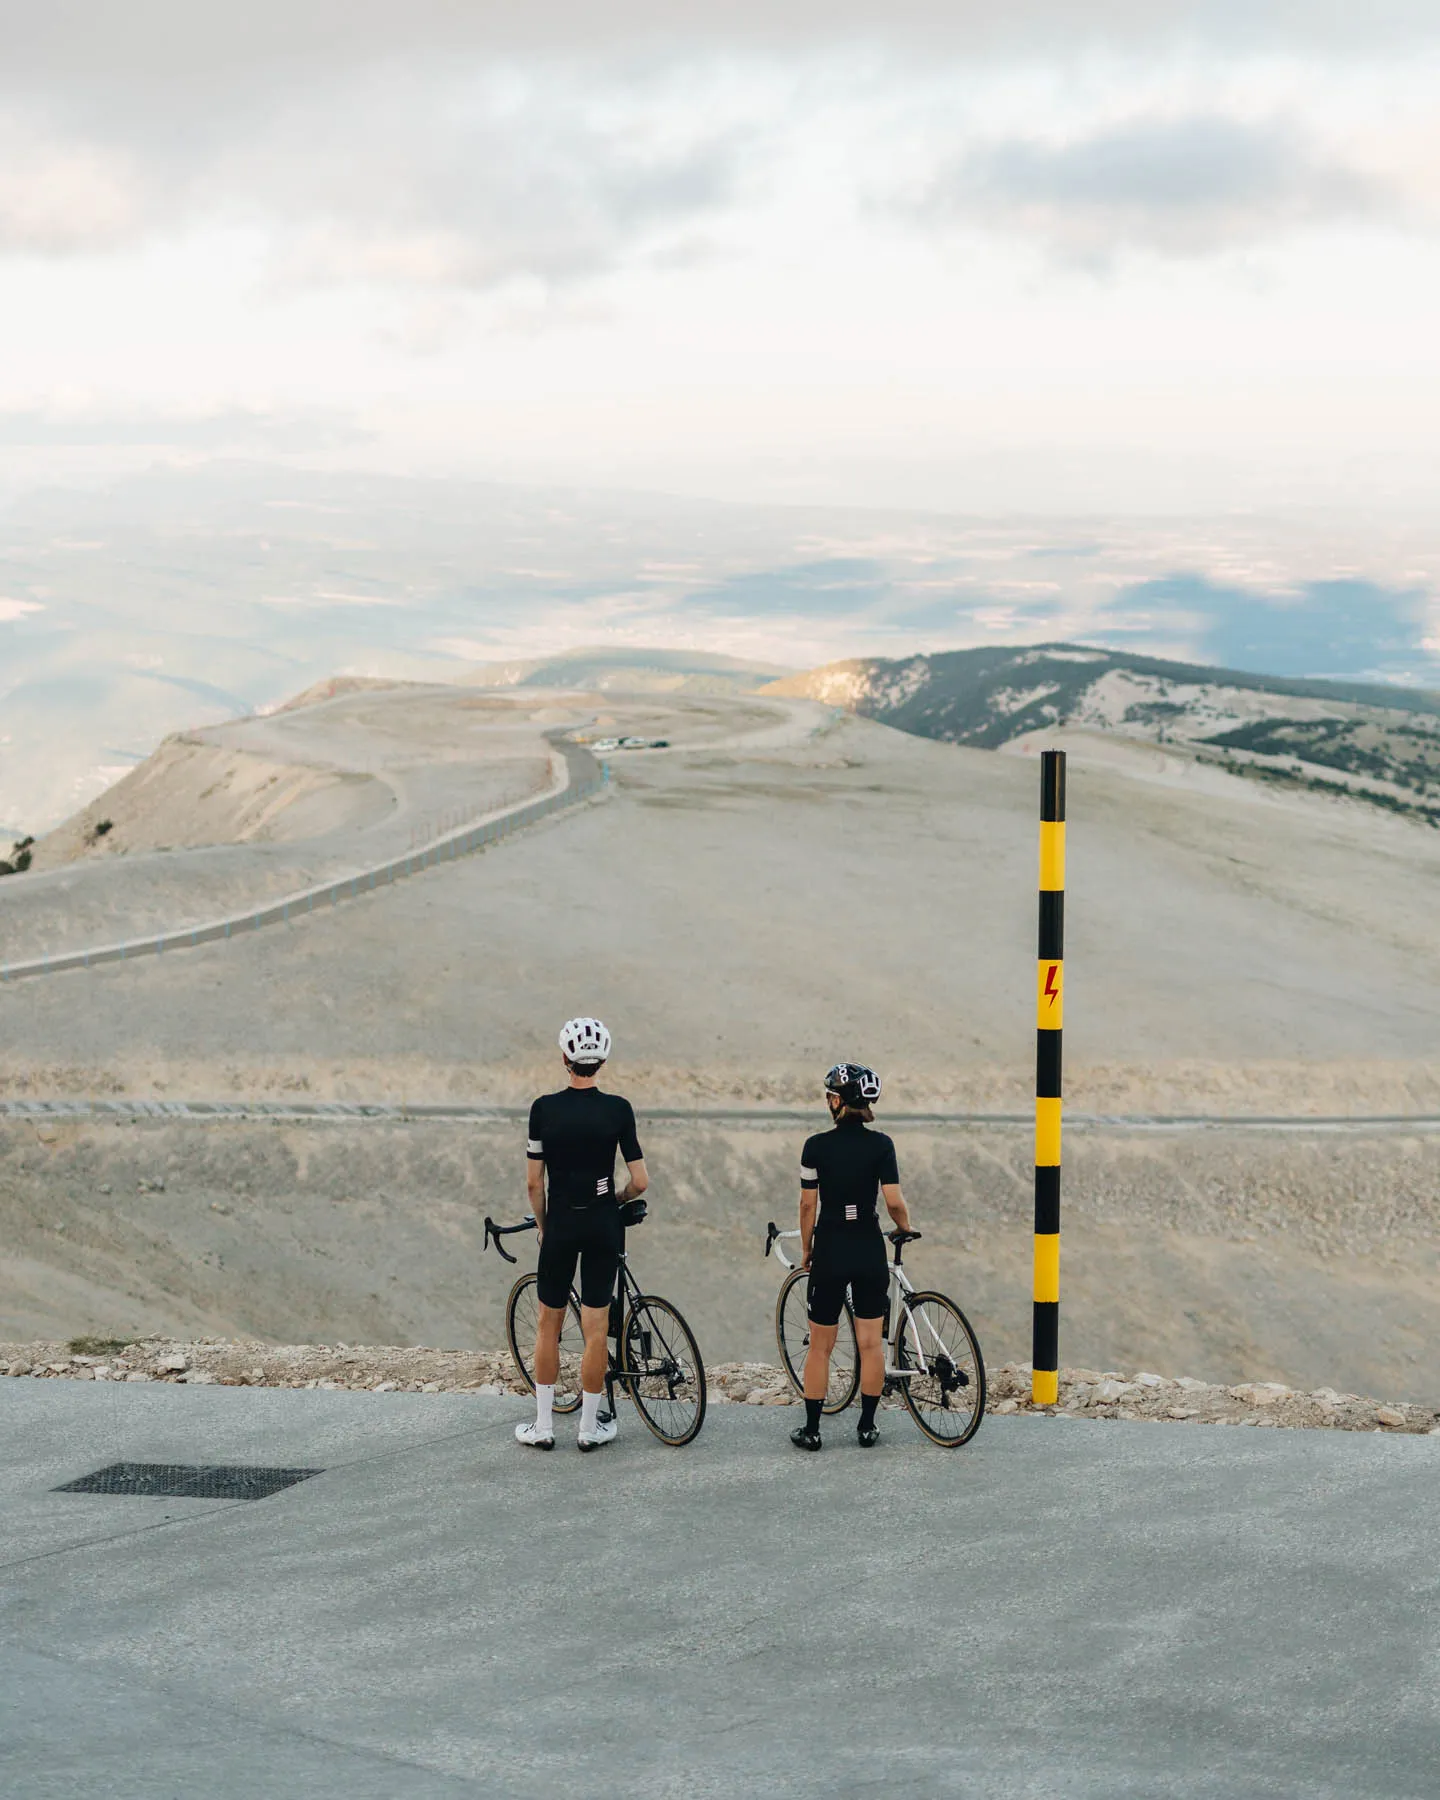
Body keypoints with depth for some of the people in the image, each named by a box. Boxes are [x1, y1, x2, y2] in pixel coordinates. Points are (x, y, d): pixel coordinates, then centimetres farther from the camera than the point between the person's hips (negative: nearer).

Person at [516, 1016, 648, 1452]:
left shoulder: (544, 1108, -6)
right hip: (603, 1227, 0)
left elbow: (533, 1181, -3)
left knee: (548, 1325, 12)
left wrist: (543, 1225, 12)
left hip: (560, 1225, 0)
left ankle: (543, 1425, 14)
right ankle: (590, 1427, 10)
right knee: (596, 1328, 5)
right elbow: (640, 1182, -7)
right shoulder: (618, 1110, -7)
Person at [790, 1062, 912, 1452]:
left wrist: (806, 1248, 9)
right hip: (870, 1251, 1)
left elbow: (808, 1204, -3)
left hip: (830, 1249, -1)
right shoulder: (881, 1145, -6)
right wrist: (906, 1229, 11)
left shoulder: (817, 1146, -7)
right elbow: (894, 1202, -9)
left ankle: (811, 1430, 9)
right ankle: (868, 1427, 11)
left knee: (820, 1345, 7)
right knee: (871, 1342, 9)